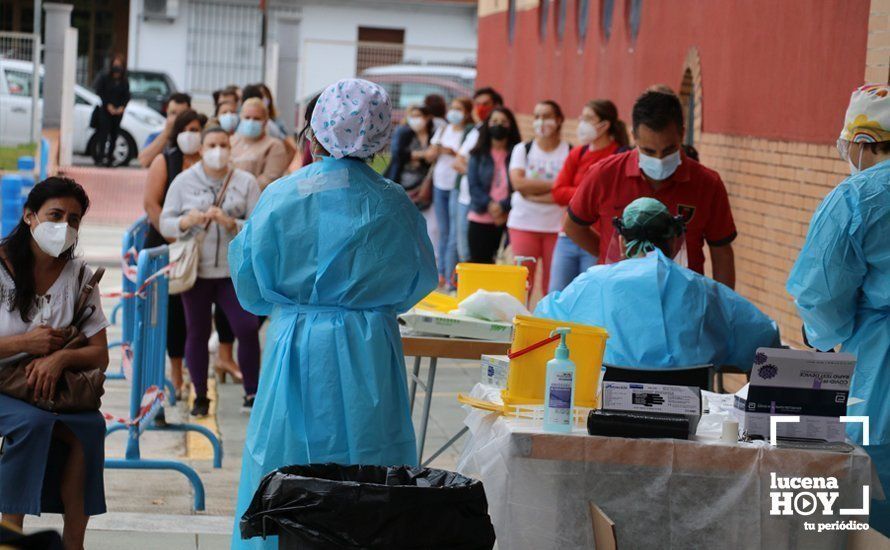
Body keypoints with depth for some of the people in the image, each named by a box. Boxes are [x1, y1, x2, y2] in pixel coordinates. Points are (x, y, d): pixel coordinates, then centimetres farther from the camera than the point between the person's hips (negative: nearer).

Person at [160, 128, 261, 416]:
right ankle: (200, 397, 17)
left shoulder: (245, 182, 3)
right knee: (197, 333, 6)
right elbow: (165, 224, 3)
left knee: (247, 328, -11)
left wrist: (230, 223, -19)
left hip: (234, 271, -1)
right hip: (196, 269, 1)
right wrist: (187, 221, -17)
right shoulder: (184, 181, 5)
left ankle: (252, 392, 2)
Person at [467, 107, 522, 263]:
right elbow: (473, 186, 1)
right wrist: (489, 205, -13)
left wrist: (503, 206, -16)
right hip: (481, 220, 2)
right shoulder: (478, 155, 9)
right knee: (479, 262, 3)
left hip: (508, 219, -2)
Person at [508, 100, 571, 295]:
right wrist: (552, 185, -11)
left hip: (557, 226, -2)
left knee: (553, 287, -1)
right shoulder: (522, 149, 8)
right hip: (524, 223, 2)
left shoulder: (570, 152, -1)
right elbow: (518, 183, -6)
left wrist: (533, 194, -11)